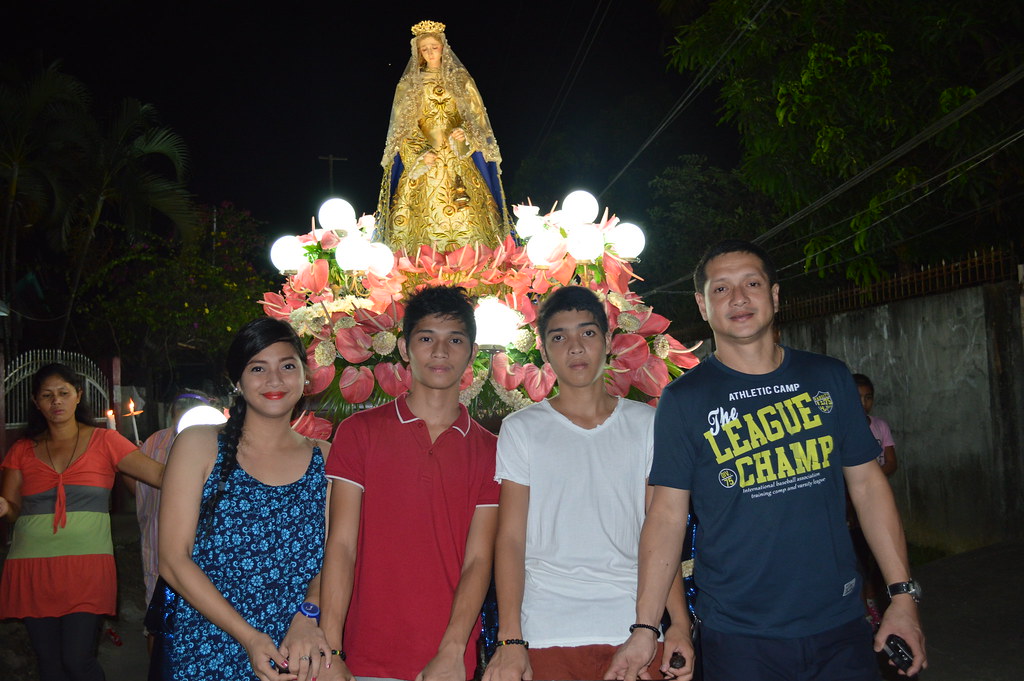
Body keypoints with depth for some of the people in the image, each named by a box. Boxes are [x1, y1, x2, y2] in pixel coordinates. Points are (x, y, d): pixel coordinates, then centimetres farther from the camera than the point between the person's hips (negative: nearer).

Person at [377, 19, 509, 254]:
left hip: (459, 163, 1)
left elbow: (477, 120, 10)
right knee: (425, 222, -11)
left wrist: (465, 135, -12)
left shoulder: (461, 81, 12)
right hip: (422, 164, 0)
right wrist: (418, 155, -10)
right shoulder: (408, 85, 10)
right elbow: (402, 129, 7)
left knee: (465, 221, -12)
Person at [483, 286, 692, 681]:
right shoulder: (521, 429, 4)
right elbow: (511, 538, 0)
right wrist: (509, 640, -9)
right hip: (545, 634, -1)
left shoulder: (645, 424, 9)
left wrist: (679, 622, -2)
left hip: (633, 632, 1)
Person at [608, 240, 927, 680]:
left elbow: (867, 483, 8)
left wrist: (903, 594, 4)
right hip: (737, 635, -2)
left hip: (840, 625, 3)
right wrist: (645, 629, -13)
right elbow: (667, 514, -8)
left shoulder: (830, 378, 4)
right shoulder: (683, 399, -5)